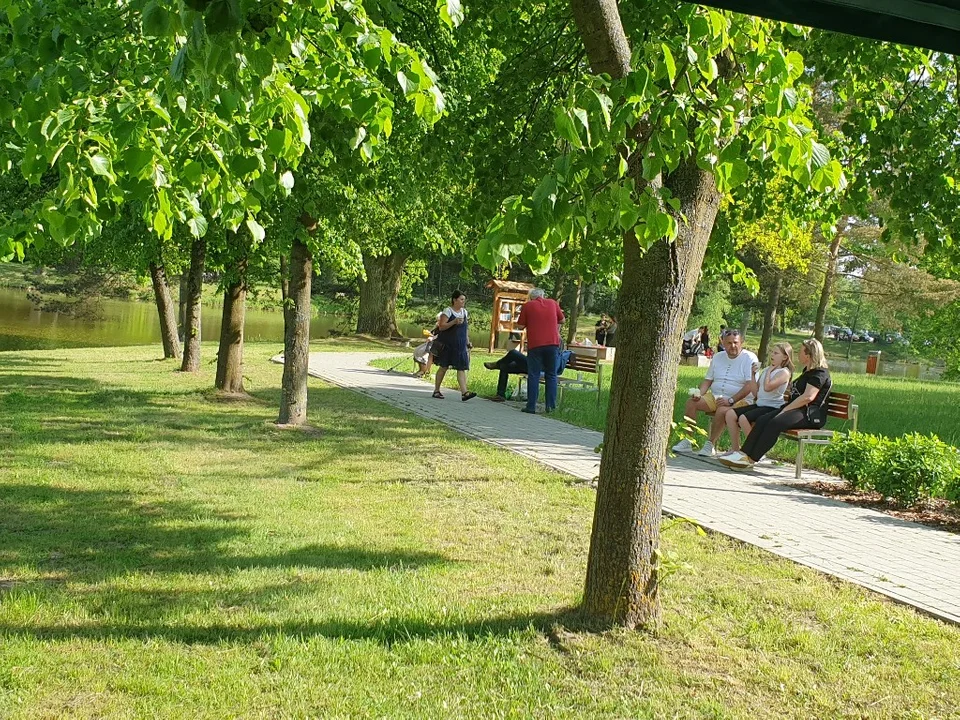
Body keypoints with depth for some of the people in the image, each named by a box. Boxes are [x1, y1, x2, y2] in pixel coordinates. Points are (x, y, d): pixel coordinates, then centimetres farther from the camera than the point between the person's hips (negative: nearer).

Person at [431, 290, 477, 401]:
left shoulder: (464, 312, 12)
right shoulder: (448, 311, -7)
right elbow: (441, 327, -14)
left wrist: (468, 343, 13)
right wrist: (454, 322, -25)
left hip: (460, 345, 5)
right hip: (447, 344, -5)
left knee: (462, 368, -5)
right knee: (443, 367, 3)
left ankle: (464, 392, -13)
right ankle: (436, 391, 15)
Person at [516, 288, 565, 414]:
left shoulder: (527, 306, 1)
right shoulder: (553, 303, 9)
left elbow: (520, 326, 1)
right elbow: (562, 320, 21)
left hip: (535, 344, -2)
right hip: (552, 343, 2)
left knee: (533, 376, 2)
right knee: (551, 375, 9)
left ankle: (531, 406, 0)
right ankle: (550, 406, 6)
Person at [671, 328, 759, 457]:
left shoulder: (749, 358, -6)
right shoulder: (718, 357, 14)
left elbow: (750, 385, -16)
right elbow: (708, 380, 18)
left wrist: (731, 400, -23)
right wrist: (699, 393, -4)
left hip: (739, 400, -6)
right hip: (715, 396, 6)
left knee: (722, 410, -37)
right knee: (691, 403, -15)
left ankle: (710, 444, -22)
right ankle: (687, 442, -13)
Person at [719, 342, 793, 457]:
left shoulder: (784, 372, -8)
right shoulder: (766, 370, 17)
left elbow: (767, 387, -25)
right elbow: (756, 392, 14)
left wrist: (769, 371, -10)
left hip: (773, 407, -9)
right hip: (759, 404, 9)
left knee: (744, 418, -28)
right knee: (730, 414, -7)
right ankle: (735, 449, 1)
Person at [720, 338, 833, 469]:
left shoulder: (820, 373, -8)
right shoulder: (807, 370, 25)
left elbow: (808, 397, -20)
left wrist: (785, 409, -18)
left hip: (810, 414, -10)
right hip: (795, 409, 10)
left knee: (775, 423, -32)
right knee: (762, 420, -14)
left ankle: (750, 459, -33)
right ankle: (744, 453, -26)